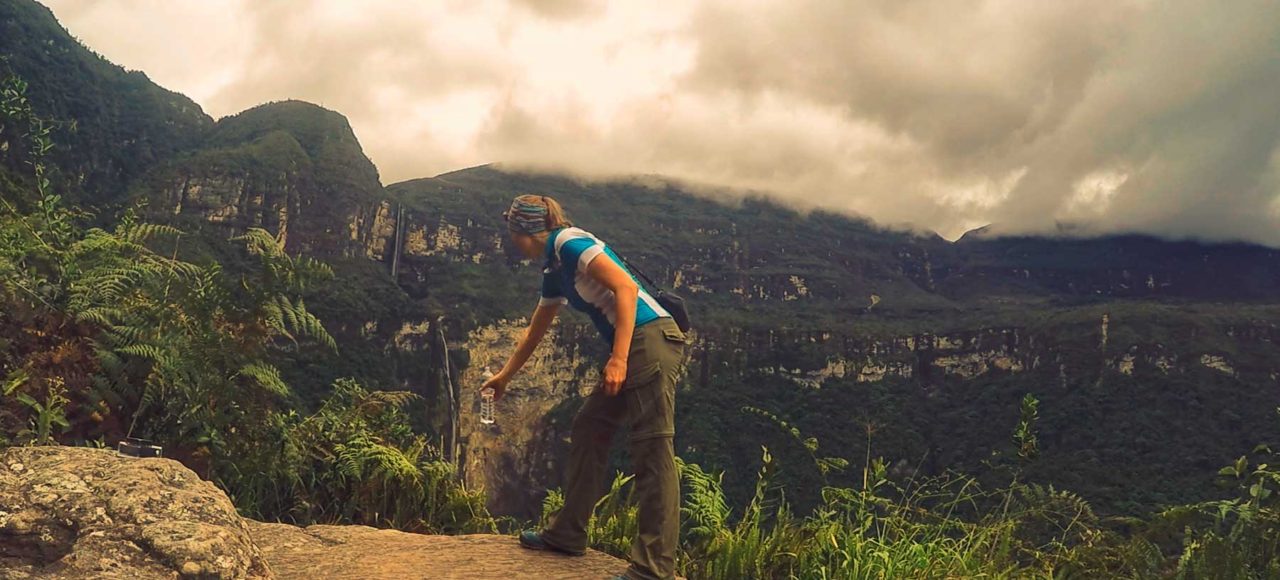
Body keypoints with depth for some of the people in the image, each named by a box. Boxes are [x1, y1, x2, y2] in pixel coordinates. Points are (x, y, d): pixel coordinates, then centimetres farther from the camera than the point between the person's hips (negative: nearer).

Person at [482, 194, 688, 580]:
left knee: (653, 450, -10)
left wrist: (618, 359, -23)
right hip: (631, 349, 10)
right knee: (588, 429, 16)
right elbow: (534, 333, 35)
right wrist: (504, 377, 47)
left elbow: (626, 287, -18)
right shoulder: (554, 271, 21)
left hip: (652, 339, -10)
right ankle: (568, 534, 27)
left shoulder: (570, 242, -7)